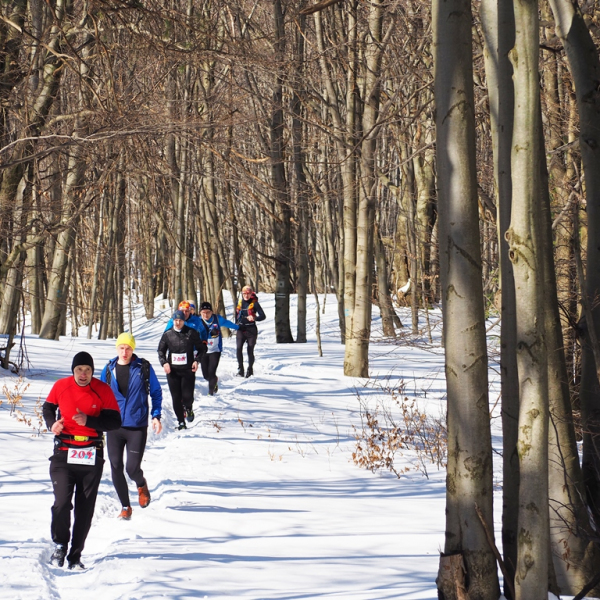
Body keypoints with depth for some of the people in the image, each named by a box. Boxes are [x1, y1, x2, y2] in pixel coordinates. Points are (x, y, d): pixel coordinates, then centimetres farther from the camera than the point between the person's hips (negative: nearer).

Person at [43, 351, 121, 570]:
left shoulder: (103, 390, -2)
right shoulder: (61, 386, 2)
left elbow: (115, 421, -3)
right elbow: (48, 407, 19)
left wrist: (89, 421, -17)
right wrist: (51, 423, -2)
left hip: (91, 456, 0)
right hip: (63, 453, 0)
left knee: (85, 509, 3)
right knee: (62, 502, -15)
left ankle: (75, 555, 15)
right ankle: (60, 544, 6)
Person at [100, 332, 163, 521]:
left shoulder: (144, 368, -3)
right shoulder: (108, 369, 4)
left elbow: (156, 392, 6)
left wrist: (156, 416, -2)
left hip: (137, 427, -2)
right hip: (114, 427, 2)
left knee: (132, 468, -7)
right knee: (116, 468, 0)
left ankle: (141, 485, 29)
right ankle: (125, 507, 15)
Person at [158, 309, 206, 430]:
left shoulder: (191, 333, 0)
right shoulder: (167, 334, 4)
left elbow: (201, 348, 9)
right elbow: (161, 350, 14)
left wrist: (197, 360, -5)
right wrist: (164, 362, -2)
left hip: (188, 370, -2)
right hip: (172, 370, 2)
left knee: (187, 396, -10)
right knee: (176, 397, 1)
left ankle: (188, 409, 24)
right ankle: (181, 422, 12)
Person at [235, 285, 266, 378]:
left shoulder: (254, 303, -4)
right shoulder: (240, 303, 9)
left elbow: (263, 316, -9)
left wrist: (254, 318, -27)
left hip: (251, 329, -3)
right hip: (241, 329, 3)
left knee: (250, 351, -2)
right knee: (239, 349, -11)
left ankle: (250, 369, 13)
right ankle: (240, 368, -2)